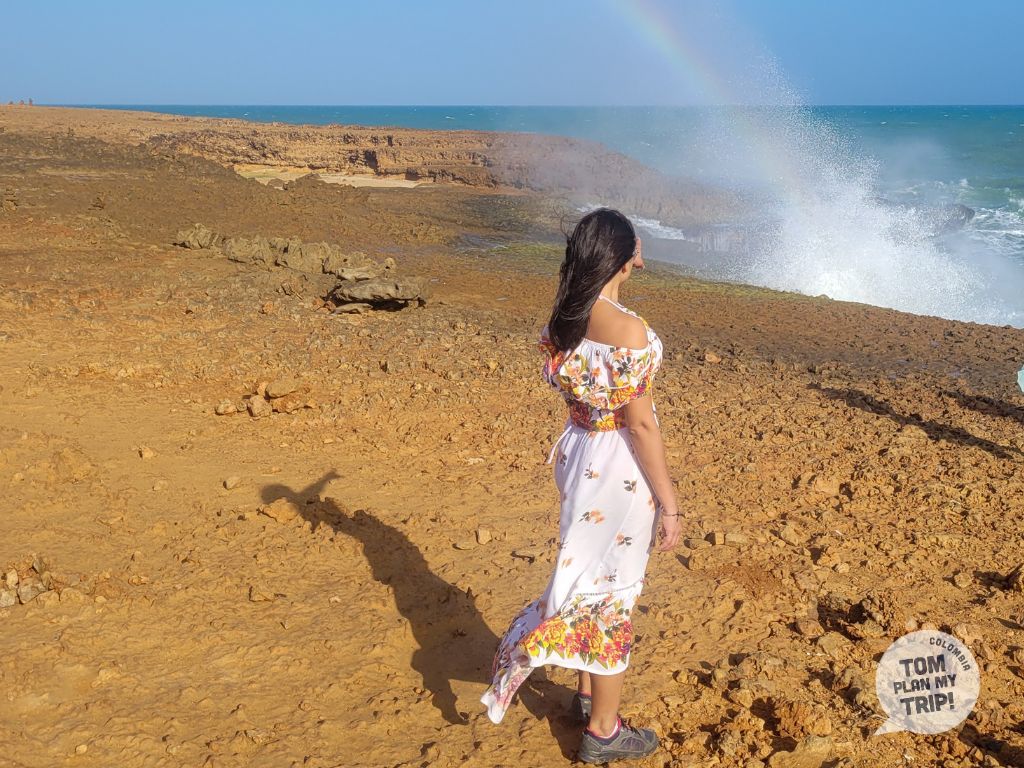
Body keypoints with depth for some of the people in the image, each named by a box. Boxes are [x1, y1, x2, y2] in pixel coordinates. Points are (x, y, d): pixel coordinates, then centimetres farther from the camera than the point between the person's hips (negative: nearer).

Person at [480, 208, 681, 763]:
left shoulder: (561, 320, -3)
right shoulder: (628, 330, -24)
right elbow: (640, 424, -21)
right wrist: (668, 503, -14)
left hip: (577, 451, 8)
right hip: (621, 467, -7)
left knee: (587, 579, 24)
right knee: (614, 595, 8)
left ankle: (587, 694, 43)